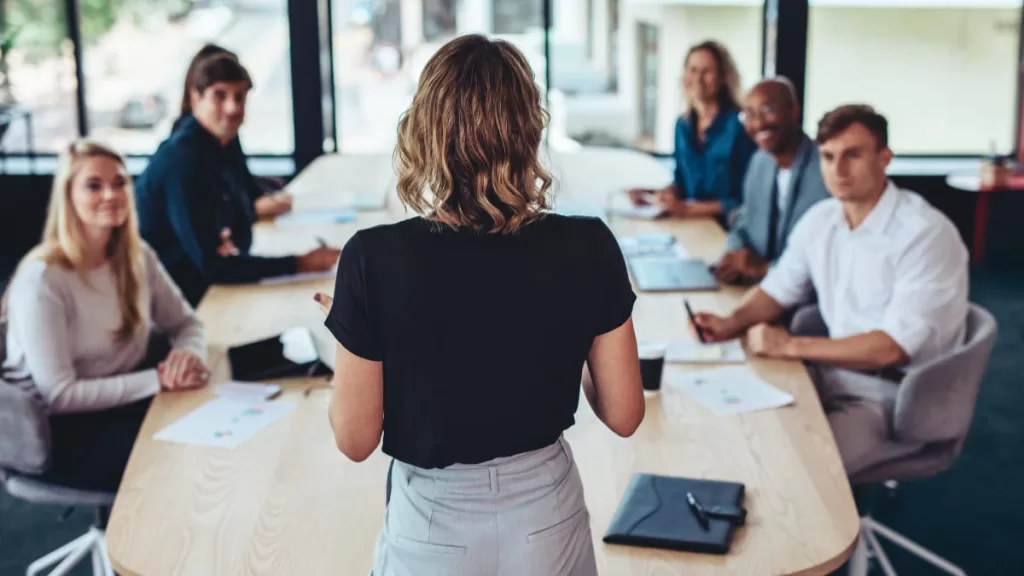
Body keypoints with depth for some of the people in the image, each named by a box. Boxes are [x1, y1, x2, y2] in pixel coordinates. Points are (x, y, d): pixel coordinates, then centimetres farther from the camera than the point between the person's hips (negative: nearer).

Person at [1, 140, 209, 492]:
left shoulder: (137, 257, 2)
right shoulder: (42, 281, -20)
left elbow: (185, 323, 10)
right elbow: (58, 396, -22)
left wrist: (189, 354, -15)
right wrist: (158, 379, -25)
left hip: (126, 401, 7)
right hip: (60, 431, -6)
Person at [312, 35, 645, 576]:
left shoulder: (376, 258, -21)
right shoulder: (588, 247, -16)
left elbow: (355, 438, -12)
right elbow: (623, 414, -6)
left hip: (432, 527, -1)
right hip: (546, 520, 2)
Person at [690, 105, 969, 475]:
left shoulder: (926, 234, -18)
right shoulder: (819, 219, 4)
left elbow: (893, 347, -23)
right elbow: (779, 288, 17)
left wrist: (792, 346, -21)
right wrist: (733, 323, -3)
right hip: (834, 373, 7)